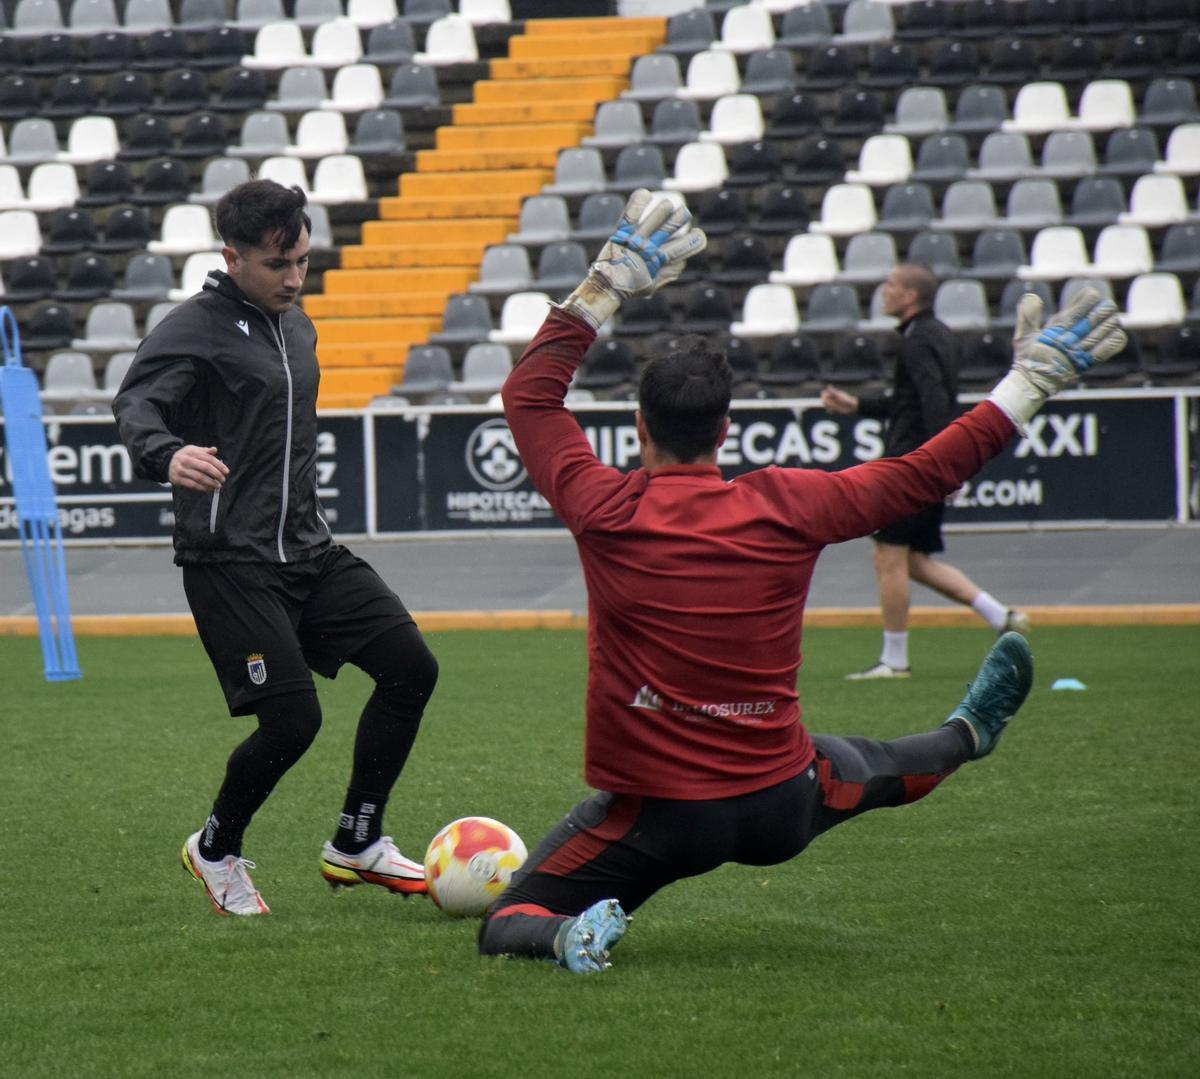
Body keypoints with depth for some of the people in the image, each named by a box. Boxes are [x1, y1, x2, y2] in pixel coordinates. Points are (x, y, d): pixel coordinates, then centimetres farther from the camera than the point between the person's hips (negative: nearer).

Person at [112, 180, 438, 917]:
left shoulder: (297, 326, 15)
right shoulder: (193, 329, -11)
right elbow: (136, 403, -27)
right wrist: (167, 455, -48)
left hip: (309, 552, 8)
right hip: (230, 563, -8)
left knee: (410, 666, -3)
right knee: (293, 718, -14)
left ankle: (356, 844, 10)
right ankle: (216, 849, 13)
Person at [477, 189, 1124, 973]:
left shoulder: (606, 512, -13)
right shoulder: (788, 507, -10)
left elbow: (529, 395, 0)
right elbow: (923, 476, 1)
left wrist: (609, 284, 2)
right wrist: (1032, 381, 10)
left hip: (656, 817, -3)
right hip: (780, 806, 3)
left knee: (506, 927, 7)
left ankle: (568, 934, -24)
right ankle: (968, 735, 67)